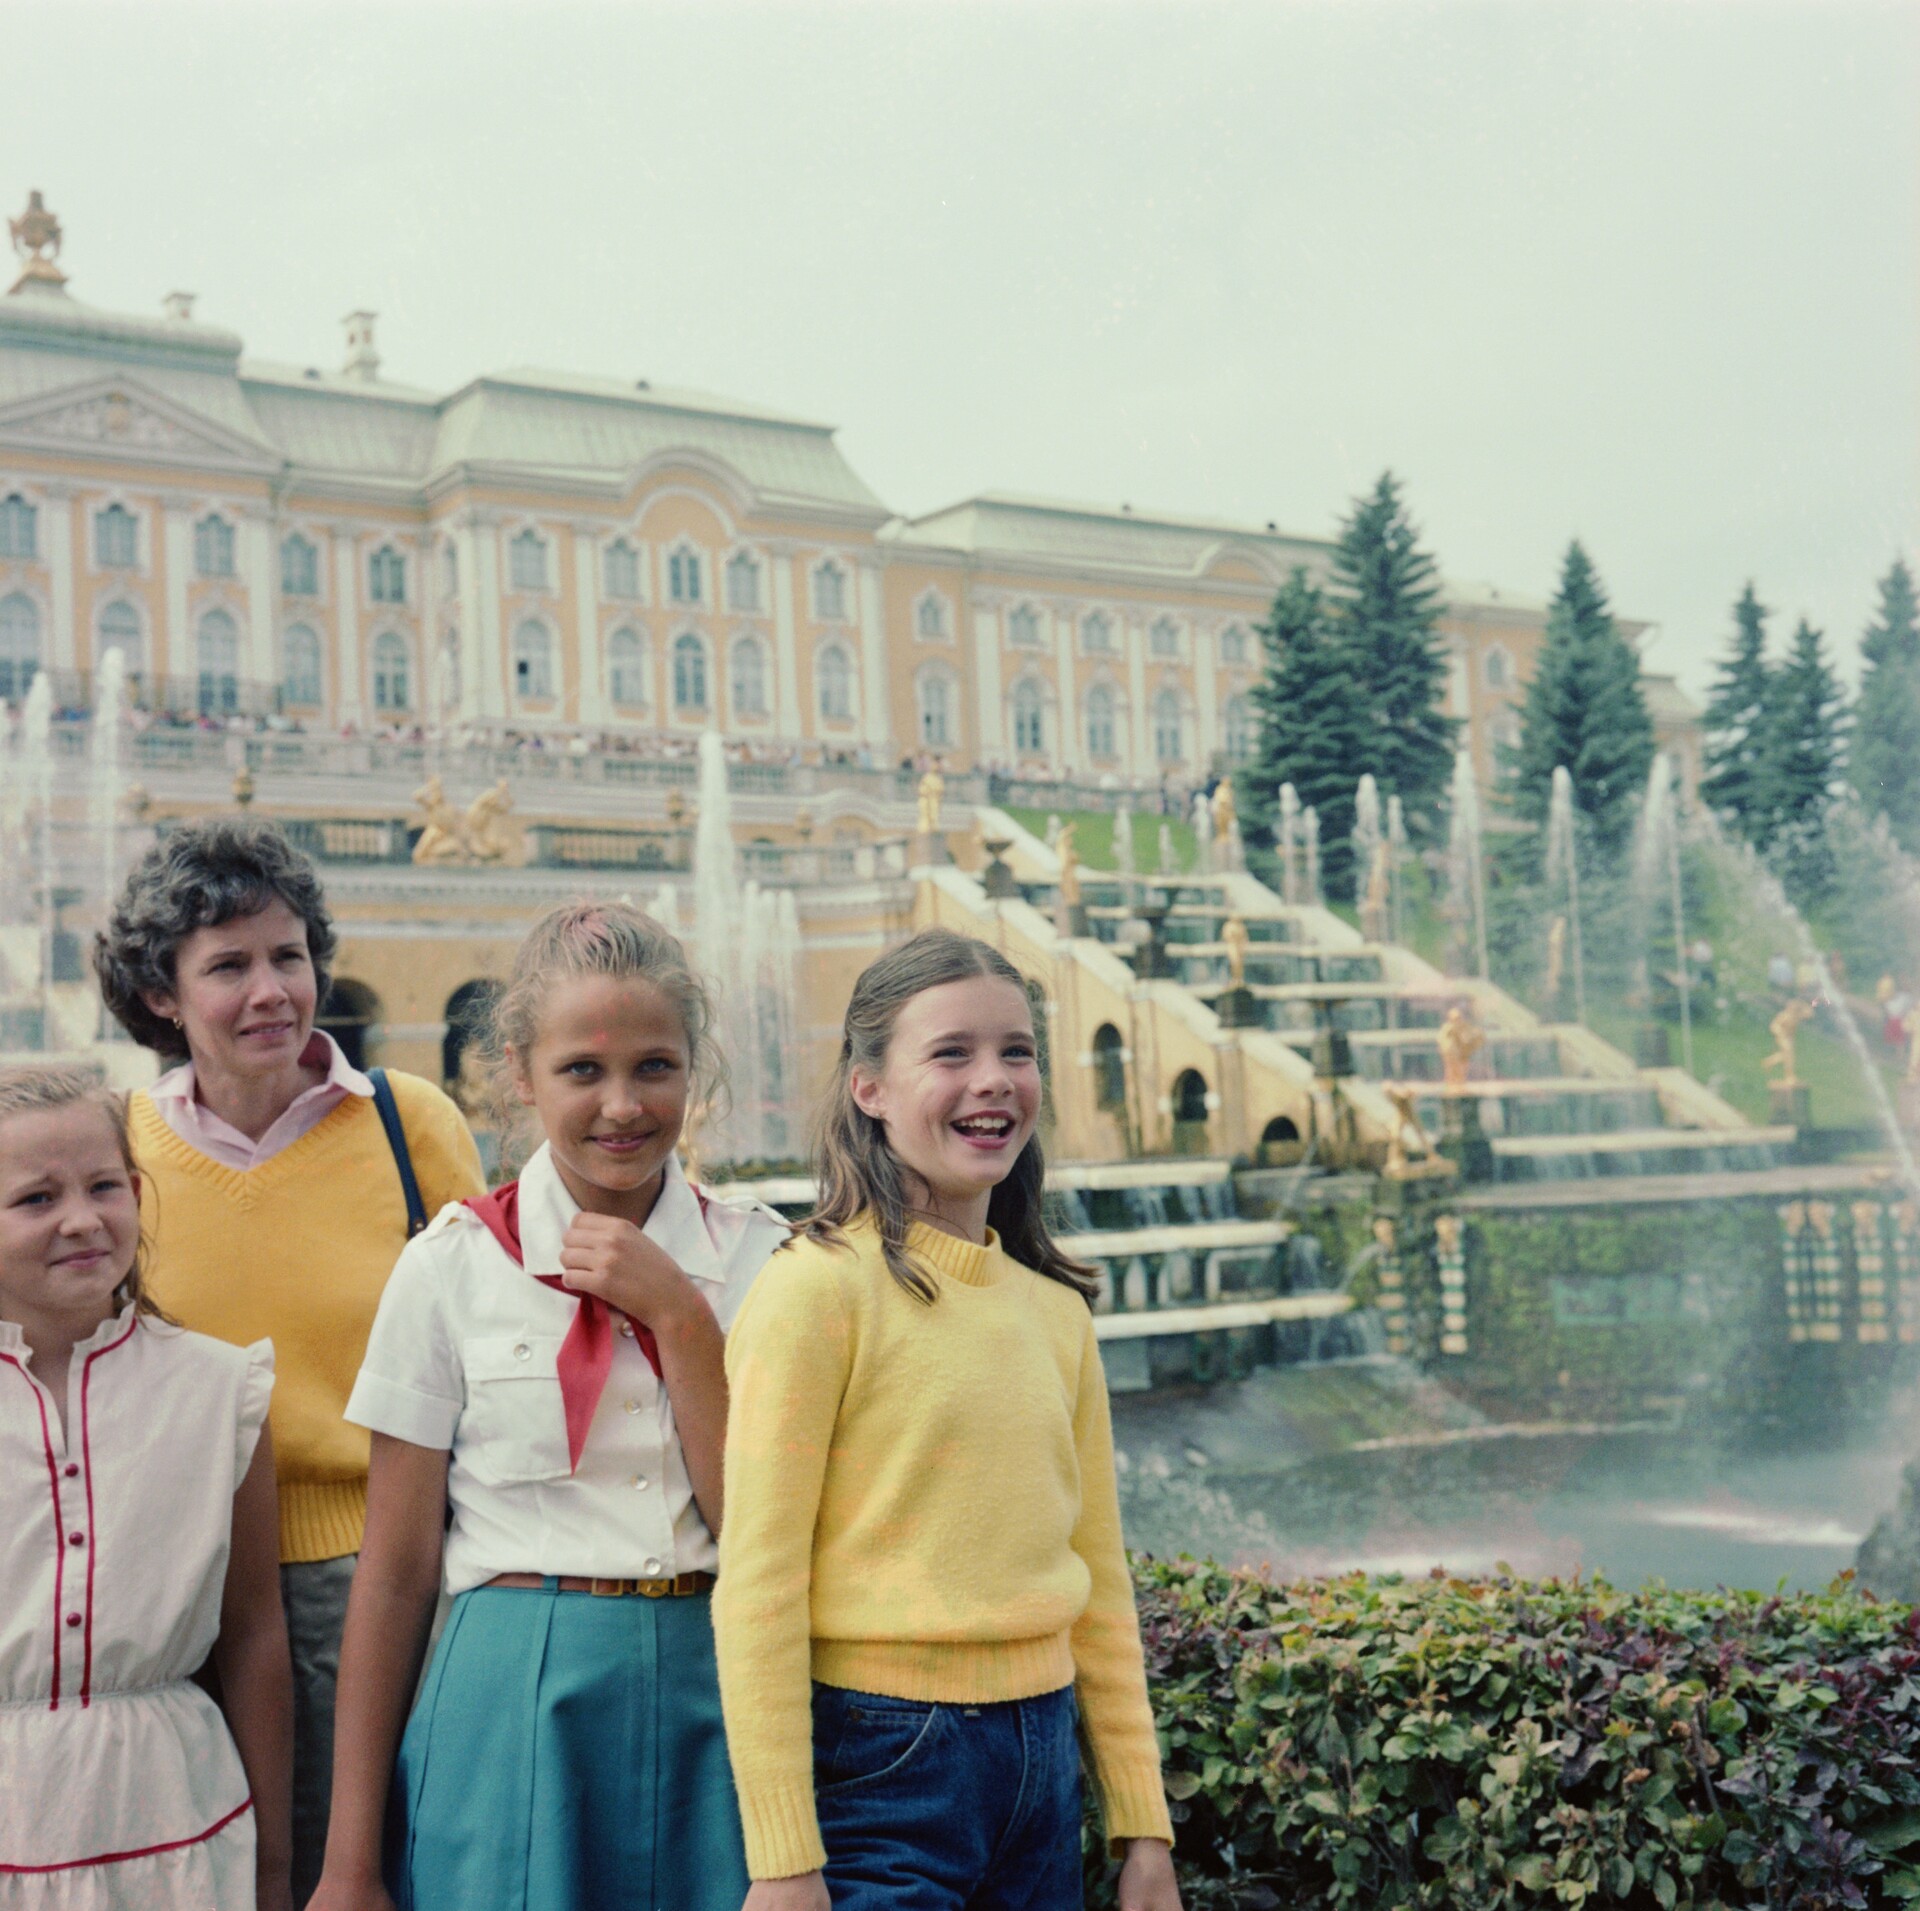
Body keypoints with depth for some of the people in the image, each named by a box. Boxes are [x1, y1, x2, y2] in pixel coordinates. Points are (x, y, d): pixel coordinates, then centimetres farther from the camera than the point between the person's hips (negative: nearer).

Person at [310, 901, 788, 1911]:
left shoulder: (758, 1258, 1)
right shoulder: (452, 1267, -4)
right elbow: (393, 1574, -1)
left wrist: (679, 1315, -14)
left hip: (718, 1703, 2)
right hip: (514, 1708, -1)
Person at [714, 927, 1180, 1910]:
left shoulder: (1056, 1308, 8)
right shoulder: (818, 1289, -12)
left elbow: (1099, 1580, 13)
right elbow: (756, 1586, -13)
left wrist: (1144, 1827, 11)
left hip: (1041, 1753, 6)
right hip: (878, 1758, -6)